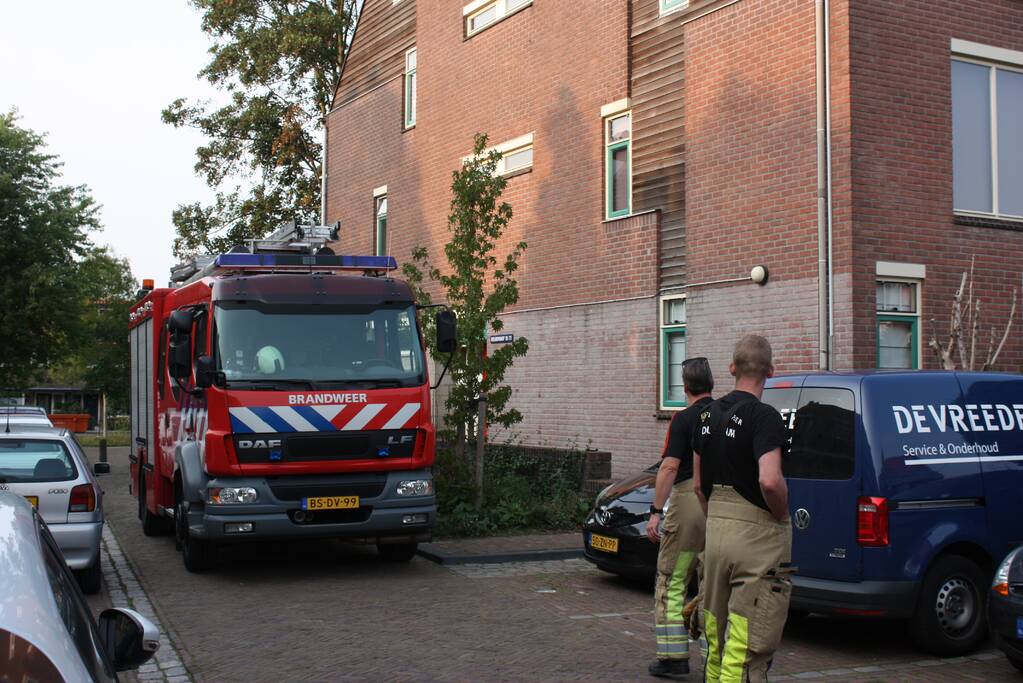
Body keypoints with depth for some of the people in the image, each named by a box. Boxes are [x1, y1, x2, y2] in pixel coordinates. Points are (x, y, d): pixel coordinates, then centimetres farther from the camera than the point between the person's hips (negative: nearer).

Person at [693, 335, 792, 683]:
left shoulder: (708, 415, 9)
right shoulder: (765, 416, -15)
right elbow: (769, 481, -28)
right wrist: (782, 514, -10)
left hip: (716, 530, 7)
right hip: (758, 536, -7)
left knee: (717, 640, 18)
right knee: (748, 648, -4)